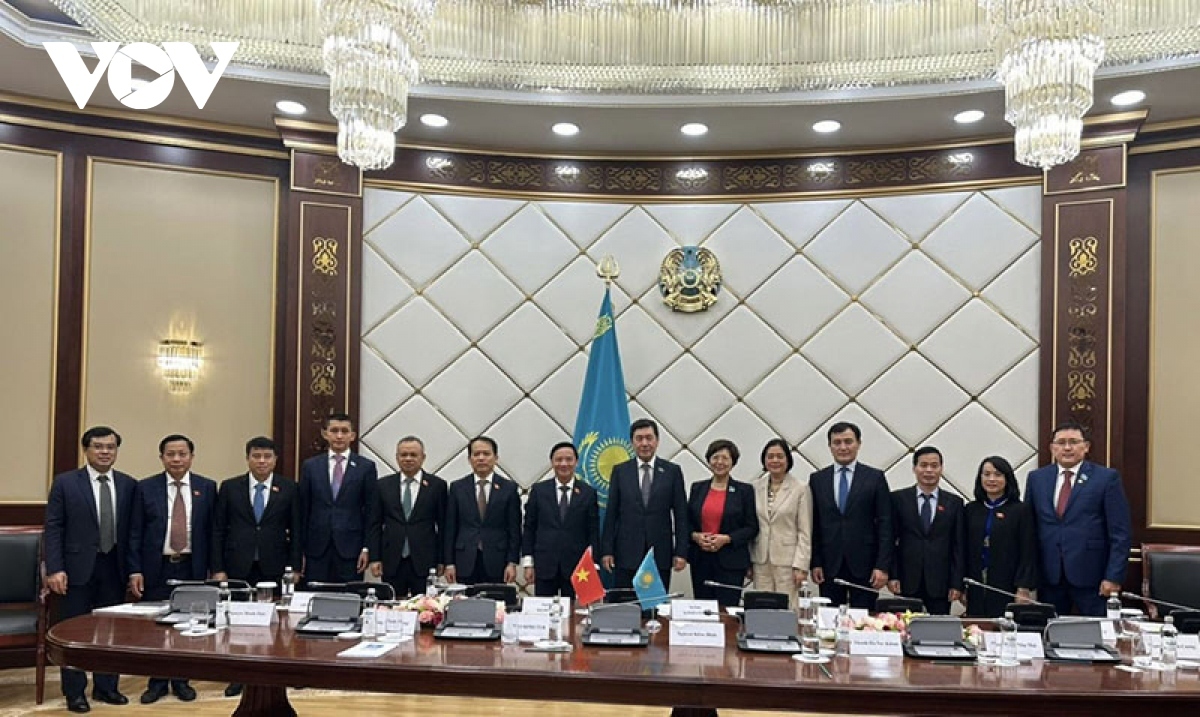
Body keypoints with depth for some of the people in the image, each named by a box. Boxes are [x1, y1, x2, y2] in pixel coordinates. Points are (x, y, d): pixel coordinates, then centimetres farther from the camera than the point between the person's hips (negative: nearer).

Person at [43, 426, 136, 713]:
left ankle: (106, 687, 22)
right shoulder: (65, 482, -2)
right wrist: (54, 569, -11)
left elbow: (133, 530, 7)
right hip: (77, 568, -2)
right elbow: (52, 528, -4)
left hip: (114, 568, 3)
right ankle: (75, 692, 16)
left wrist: (134, 569, 3)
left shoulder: (128, 485, 5)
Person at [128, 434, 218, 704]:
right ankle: (157, 682, 20)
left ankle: (181, 680, 21)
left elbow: (212, 531, 4)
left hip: (192, 568, 0)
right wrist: (134, 571, -6)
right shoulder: (145, 488, 1)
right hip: (156, 568, 0)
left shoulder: (207, 488, 2)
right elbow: (135, 533, 1)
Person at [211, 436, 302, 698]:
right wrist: (218, 569, -2)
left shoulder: (289, 488, 2)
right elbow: (218, 530, 4)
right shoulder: (229, 487, 4)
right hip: (238, 568, 1)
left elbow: (296, 530, 3)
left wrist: (294, 567, -2)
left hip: (274, 568, -1)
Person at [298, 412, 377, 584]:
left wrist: (366, 548, -4)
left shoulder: (366, 467, 3)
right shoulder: (310, 466, 8)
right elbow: (303, 510, 8)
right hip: (316, 549, 2)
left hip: (350, 549, -1)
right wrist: (300, 550, 4)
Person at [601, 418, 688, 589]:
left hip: (660, 554, 0)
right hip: (626, 555, 0)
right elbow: (611, 514, 5)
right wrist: (606, 550, -1)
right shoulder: (620, 471, 6)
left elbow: (681, 515, 3)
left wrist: (681, 552, -3)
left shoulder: (673, 471, 4)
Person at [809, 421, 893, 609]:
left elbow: (885, 524, -1)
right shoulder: (817, 479, 8)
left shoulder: (875, 477, 2)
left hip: (864, 565, -2)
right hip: (829, 565, 2)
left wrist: (882, 566, -7)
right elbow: (814, 525, 8)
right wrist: (815, 563, 1)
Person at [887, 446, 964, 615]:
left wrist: (957, 584, 1)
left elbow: (958, 546, 6)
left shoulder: (954, 502, 8)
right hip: (907, 582, -1)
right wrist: (892, 576, -4)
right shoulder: (898, 499, 5)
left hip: (940, 584, 1)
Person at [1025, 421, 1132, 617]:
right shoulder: (1036, 478, 9)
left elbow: (1120, 533, -3)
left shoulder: (1107, 478, 0)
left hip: (1091, 577, -3)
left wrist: (1113, 577, -9)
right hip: (1048, 576, 3)